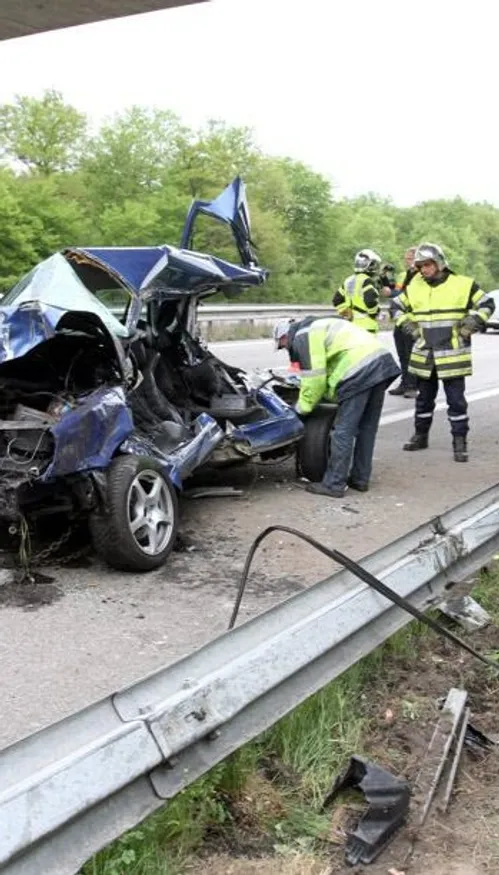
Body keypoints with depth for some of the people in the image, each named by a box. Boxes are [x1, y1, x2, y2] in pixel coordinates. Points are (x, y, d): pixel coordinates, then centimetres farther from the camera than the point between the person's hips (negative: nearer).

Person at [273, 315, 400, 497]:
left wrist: (303, 407, 6)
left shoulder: (302, 337, 2)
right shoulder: (319, 327, 31)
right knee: (367, 428, 17)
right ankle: (360, 479, 27)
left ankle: (334, 485, 3)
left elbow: (314, 378, -5)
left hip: (359, 372, -10)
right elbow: (327, 371, 27)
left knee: (343, 431, -2)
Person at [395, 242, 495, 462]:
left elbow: (487, 305, 1)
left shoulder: (463, 285, -6)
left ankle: (460, 442, 6)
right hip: (423, 356, 4)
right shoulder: (414, 287, 5)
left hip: (453, 356, -4)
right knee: (424, 398, 15)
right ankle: (420, 436, 29)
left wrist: (470, 325, -9)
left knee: (456, 400, -1)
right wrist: (408, 326, 7)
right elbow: (398, 307, 20)